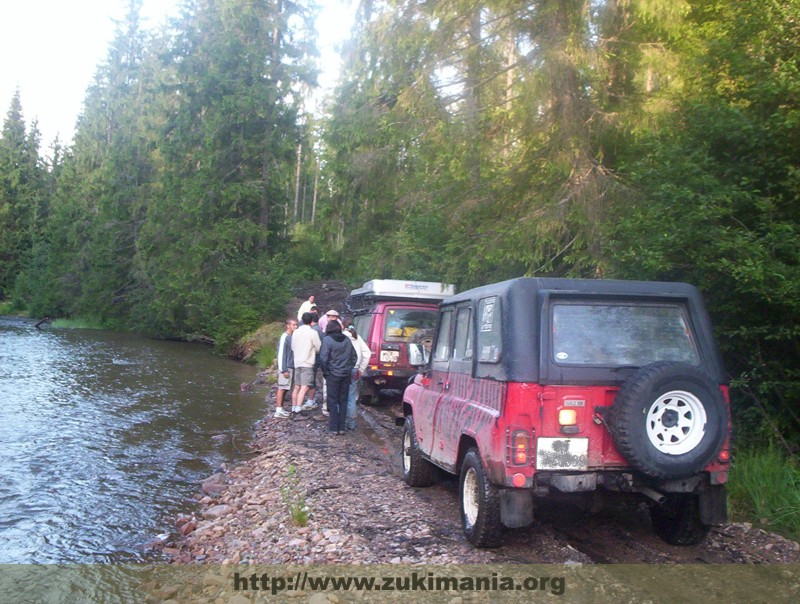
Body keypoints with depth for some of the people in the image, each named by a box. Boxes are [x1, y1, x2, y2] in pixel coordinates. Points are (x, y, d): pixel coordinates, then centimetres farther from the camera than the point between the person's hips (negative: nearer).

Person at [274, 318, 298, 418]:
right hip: (286, 368, -8)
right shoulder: (284, 337, -13)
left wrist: (292, 368, 12)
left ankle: (281, 408, 17)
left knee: (285, 388, 11)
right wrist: (284, 370, -18)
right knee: (282, 388, -5)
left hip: (291, 367, 8)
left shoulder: (292, 337, 11)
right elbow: (281, 354, -15)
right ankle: (279, 411, -2)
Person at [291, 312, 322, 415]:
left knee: (297, 386, 15)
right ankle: (298, 409, -19)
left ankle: (293, 408, 19)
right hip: (307, 363, -7)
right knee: (304, 387, -11)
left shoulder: (296, 332, 9)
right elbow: (319, 348, -4)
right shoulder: (313, 333, -9)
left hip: (297, 363, 7)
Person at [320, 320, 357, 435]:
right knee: (343, 401, 10)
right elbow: (354, 356, 9)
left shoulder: (327, 340, -11)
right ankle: (342, 427, 13)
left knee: (333, 401, 4)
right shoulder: (347, 339, 5)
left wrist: (325, 372, -4)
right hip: (346, 375, 4)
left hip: (333, 375, -4)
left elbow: (323, 358, -16)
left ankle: (333, 428, 5)